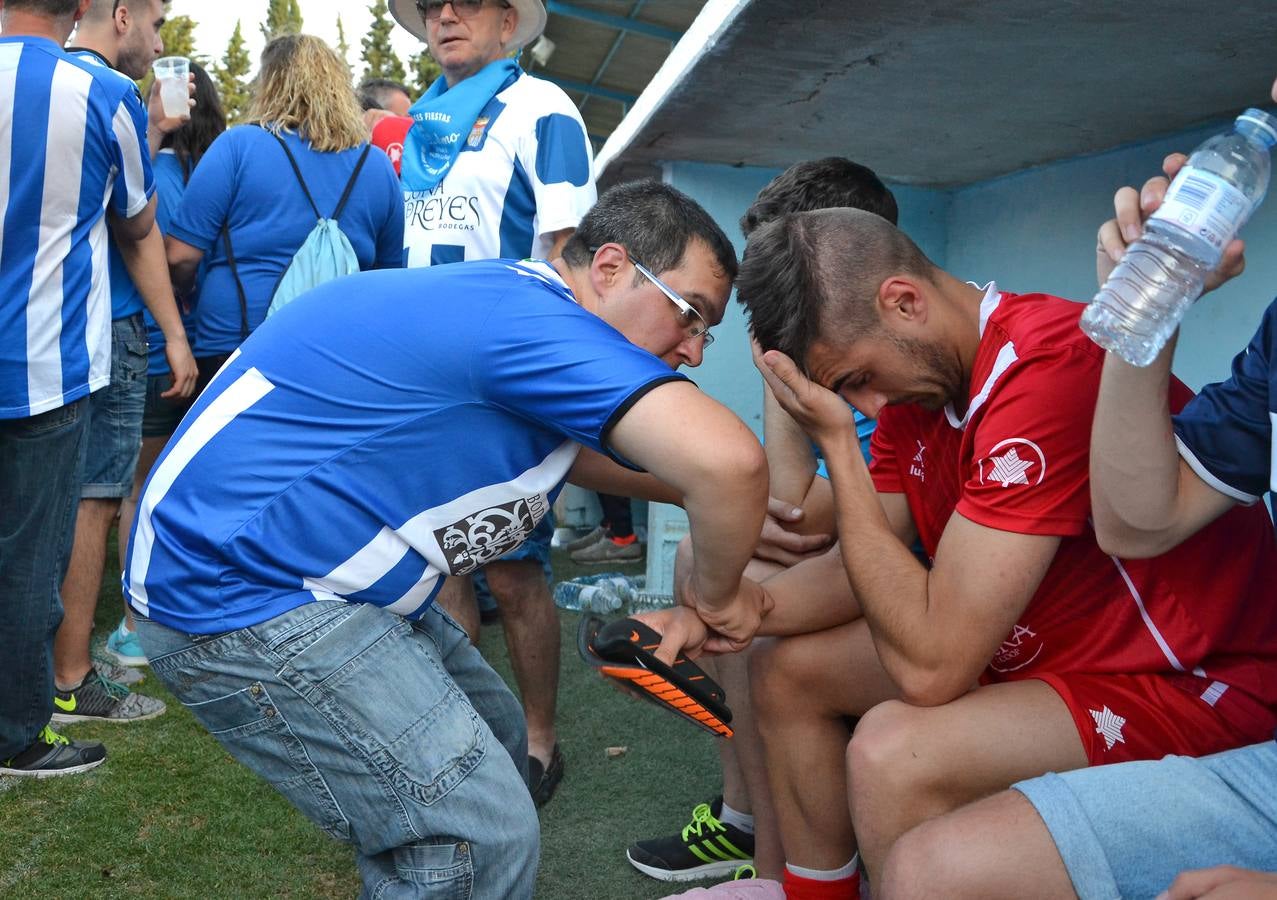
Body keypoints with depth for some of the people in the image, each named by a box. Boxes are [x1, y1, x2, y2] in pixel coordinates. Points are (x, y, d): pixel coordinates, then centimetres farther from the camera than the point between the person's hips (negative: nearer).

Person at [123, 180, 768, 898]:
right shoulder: (534, 321, -22)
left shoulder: (507, 301, 10)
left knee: (492, 744, 18)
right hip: (237, 595, -11)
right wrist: (716, 593, -13)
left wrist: (735, 512, 15)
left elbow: (573, 451, 25)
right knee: (481, 839, -15)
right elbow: (728, 460, -34)